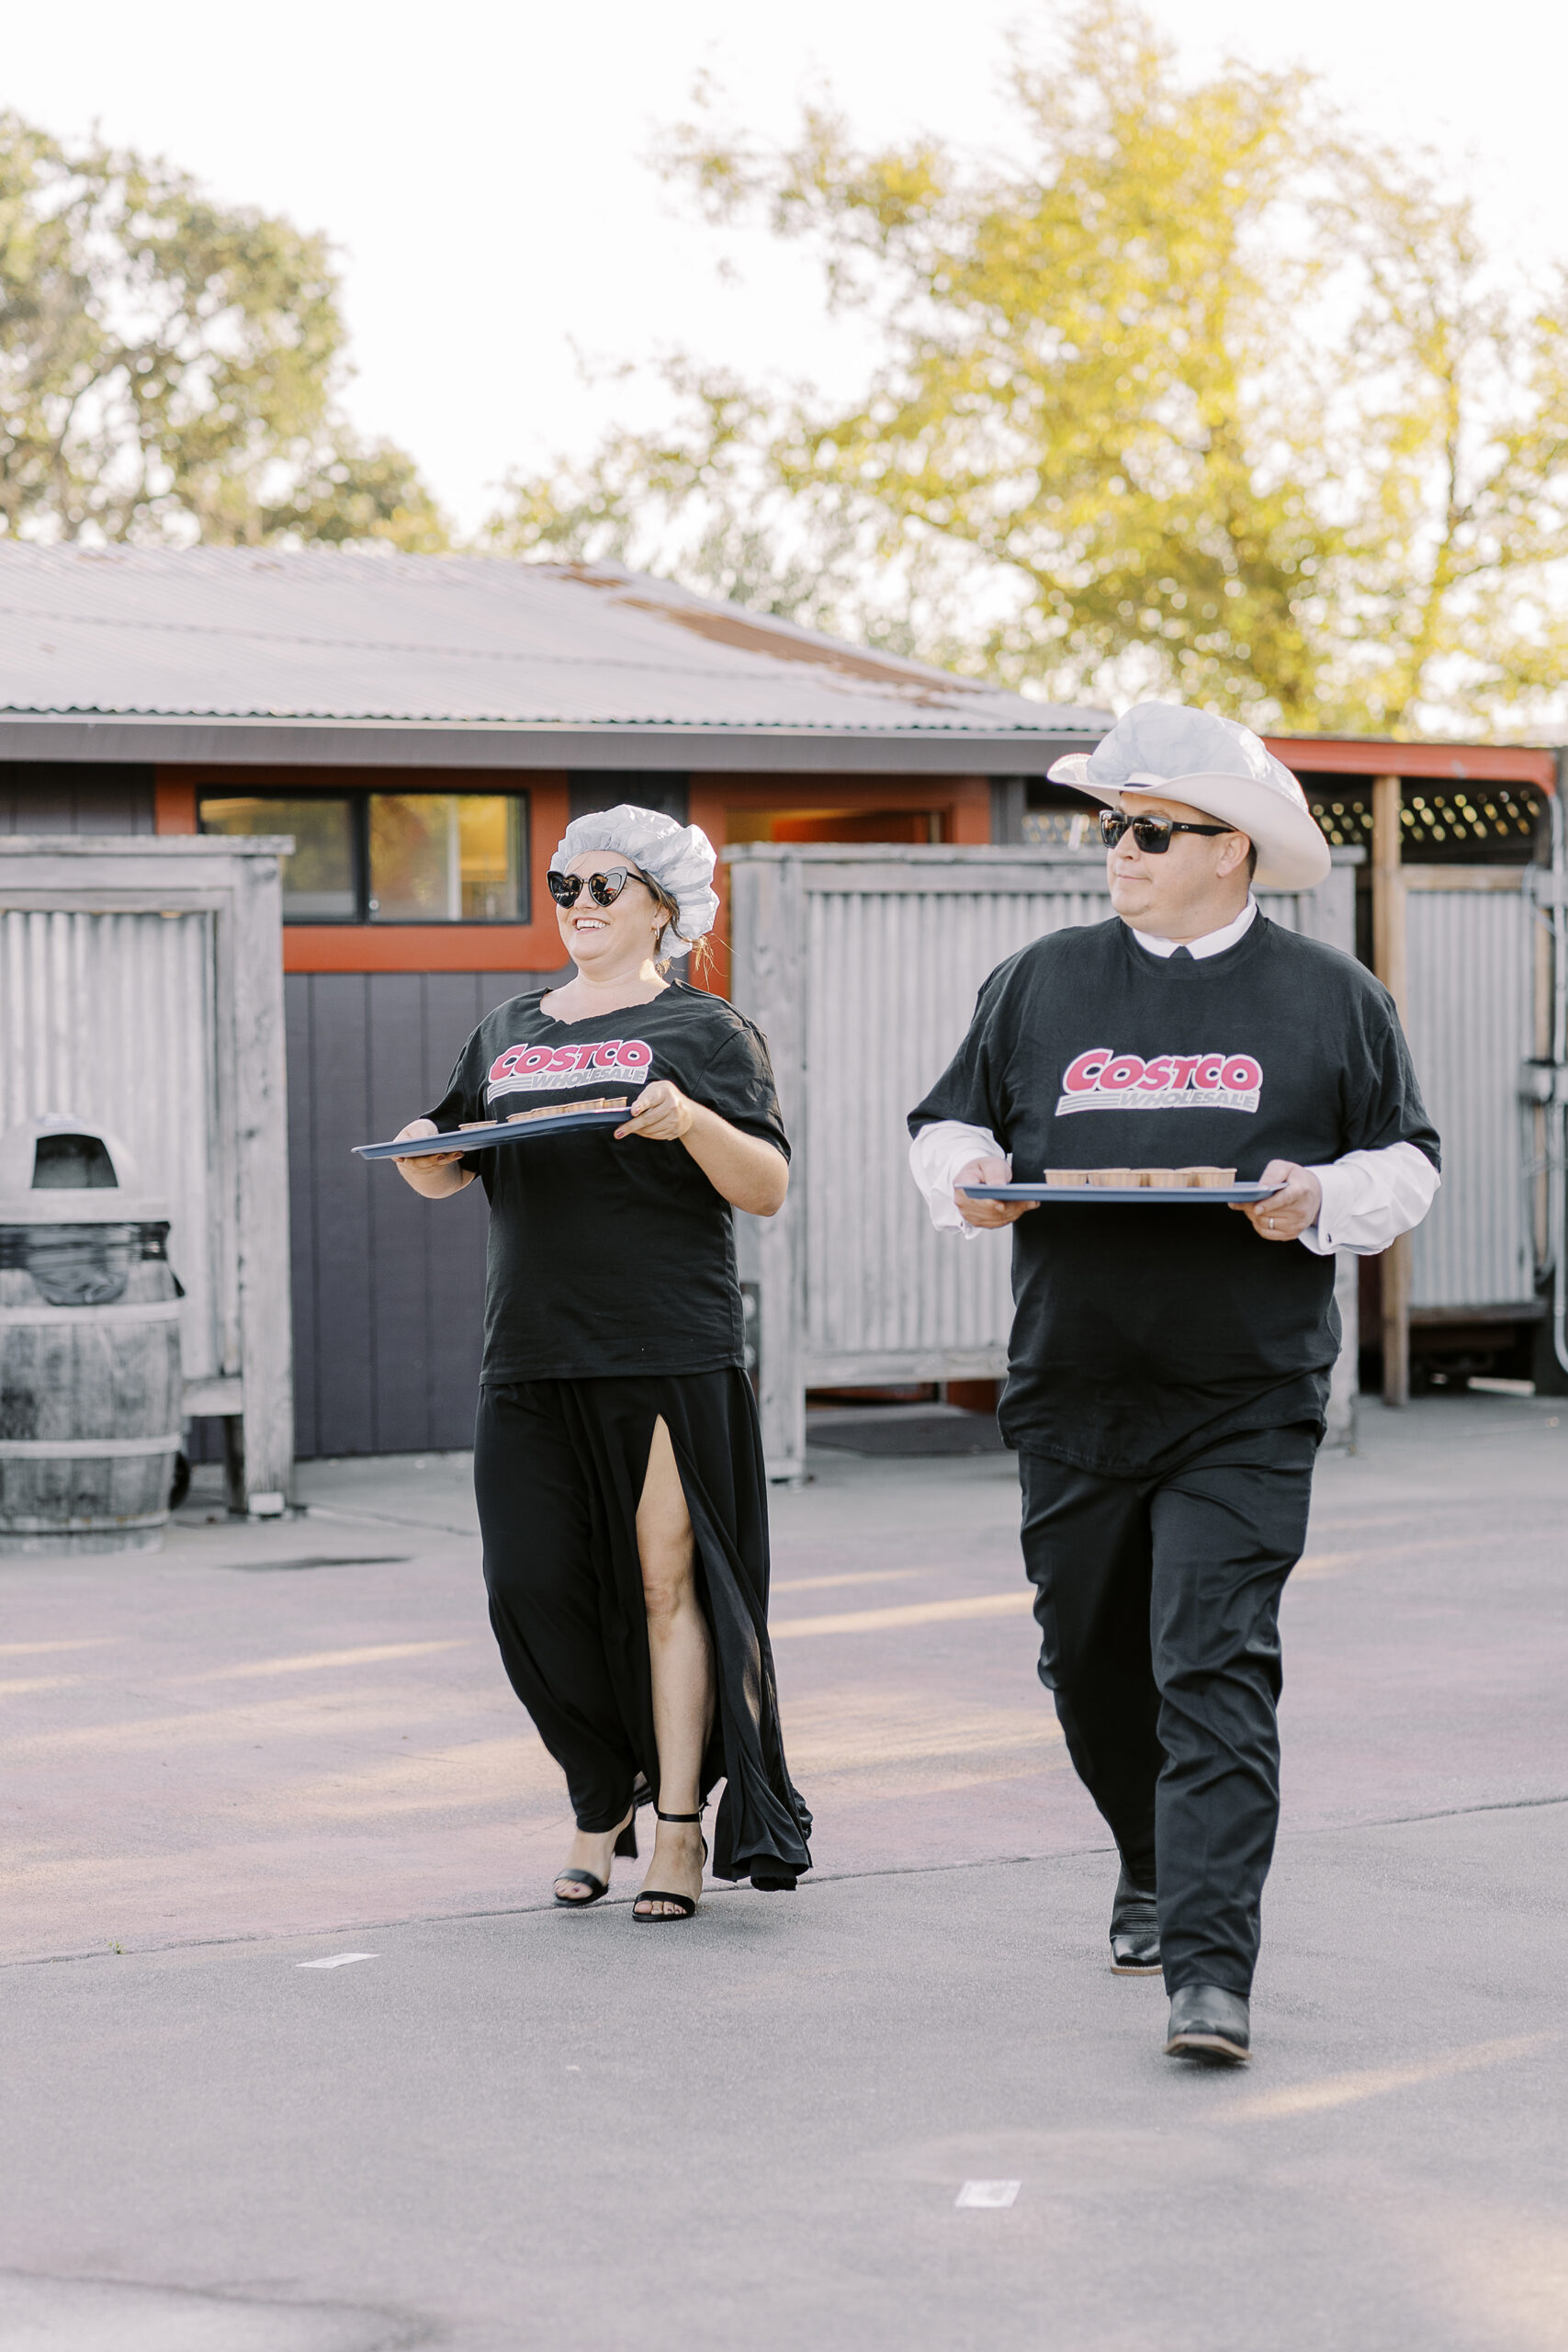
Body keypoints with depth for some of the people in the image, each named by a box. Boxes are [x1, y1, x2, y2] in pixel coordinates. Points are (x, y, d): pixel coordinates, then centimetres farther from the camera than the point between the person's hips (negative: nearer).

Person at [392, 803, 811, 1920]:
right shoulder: (510, 1033, 20)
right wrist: (423, 1145, 0)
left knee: (667, 1583, -4)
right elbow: (443, 1172, 23)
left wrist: (694, 1124, -22)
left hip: (668, 1354, -4)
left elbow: (768, 1188, -3)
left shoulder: (703, 1029, 5)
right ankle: (604, 1797, 19)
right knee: (533, 1587, 0)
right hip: (531, 1359, 5)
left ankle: (681, 1827, 3)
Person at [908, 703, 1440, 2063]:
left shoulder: (1329, 998, 4)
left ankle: (1211, 1971, -16)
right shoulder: (1042, 985, 10)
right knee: (1090, 1661, 13)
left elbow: (1407, 1162, 8)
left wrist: (1322, 1202, -12)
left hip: (1245, 1404, -4)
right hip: (1073, 1390, 4)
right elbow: (950, 1123, 17)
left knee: (1215, 1670, -13)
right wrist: (969, 1178, -6)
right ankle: (1156, 1867, 40)